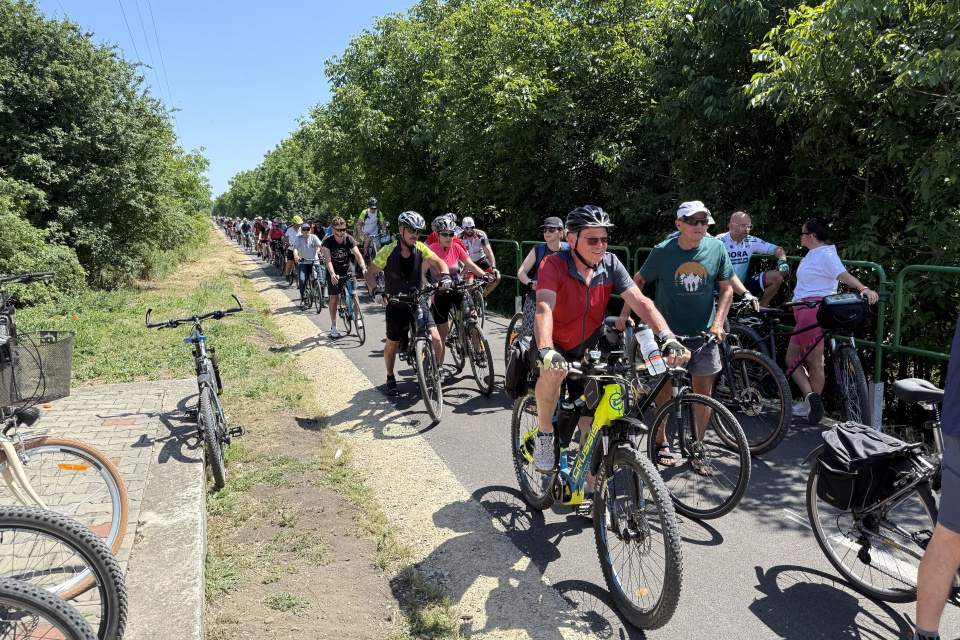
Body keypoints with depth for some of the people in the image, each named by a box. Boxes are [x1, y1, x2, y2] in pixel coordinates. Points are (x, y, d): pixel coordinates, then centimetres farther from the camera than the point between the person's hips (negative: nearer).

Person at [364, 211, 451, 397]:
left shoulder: (420, 248, -6)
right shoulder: (388, 251, -14)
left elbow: (439, 262, 0)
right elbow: (370, 273, -9)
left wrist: (444, 276, -21)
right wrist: (376, 291, -27)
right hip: (396, 306, -1)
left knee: (435, 338, -13)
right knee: (391, 344, 9)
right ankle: (390, 379, 34)